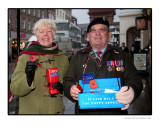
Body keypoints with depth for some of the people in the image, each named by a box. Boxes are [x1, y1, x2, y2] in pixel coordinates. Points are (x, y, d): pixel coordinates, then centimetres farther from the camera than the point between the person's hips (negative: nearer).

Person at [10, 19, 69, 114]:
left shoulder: (63, 59, 4)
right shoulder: (25, 57, -5)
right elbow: (14, 89, -7)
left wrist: (62, 88, -8)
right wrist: (28, 79, -25)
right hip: (30, 111, -2)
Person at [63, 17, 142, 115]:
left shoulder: (121, 56, 5)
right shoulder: (78, 57, 8)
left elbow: (134, 80, -1)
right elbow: (68, 81, 6)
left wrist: (131, 92, -24)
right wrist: (71, 90, -17)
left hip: (115, 112, 0)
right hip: (84, 112, 1)